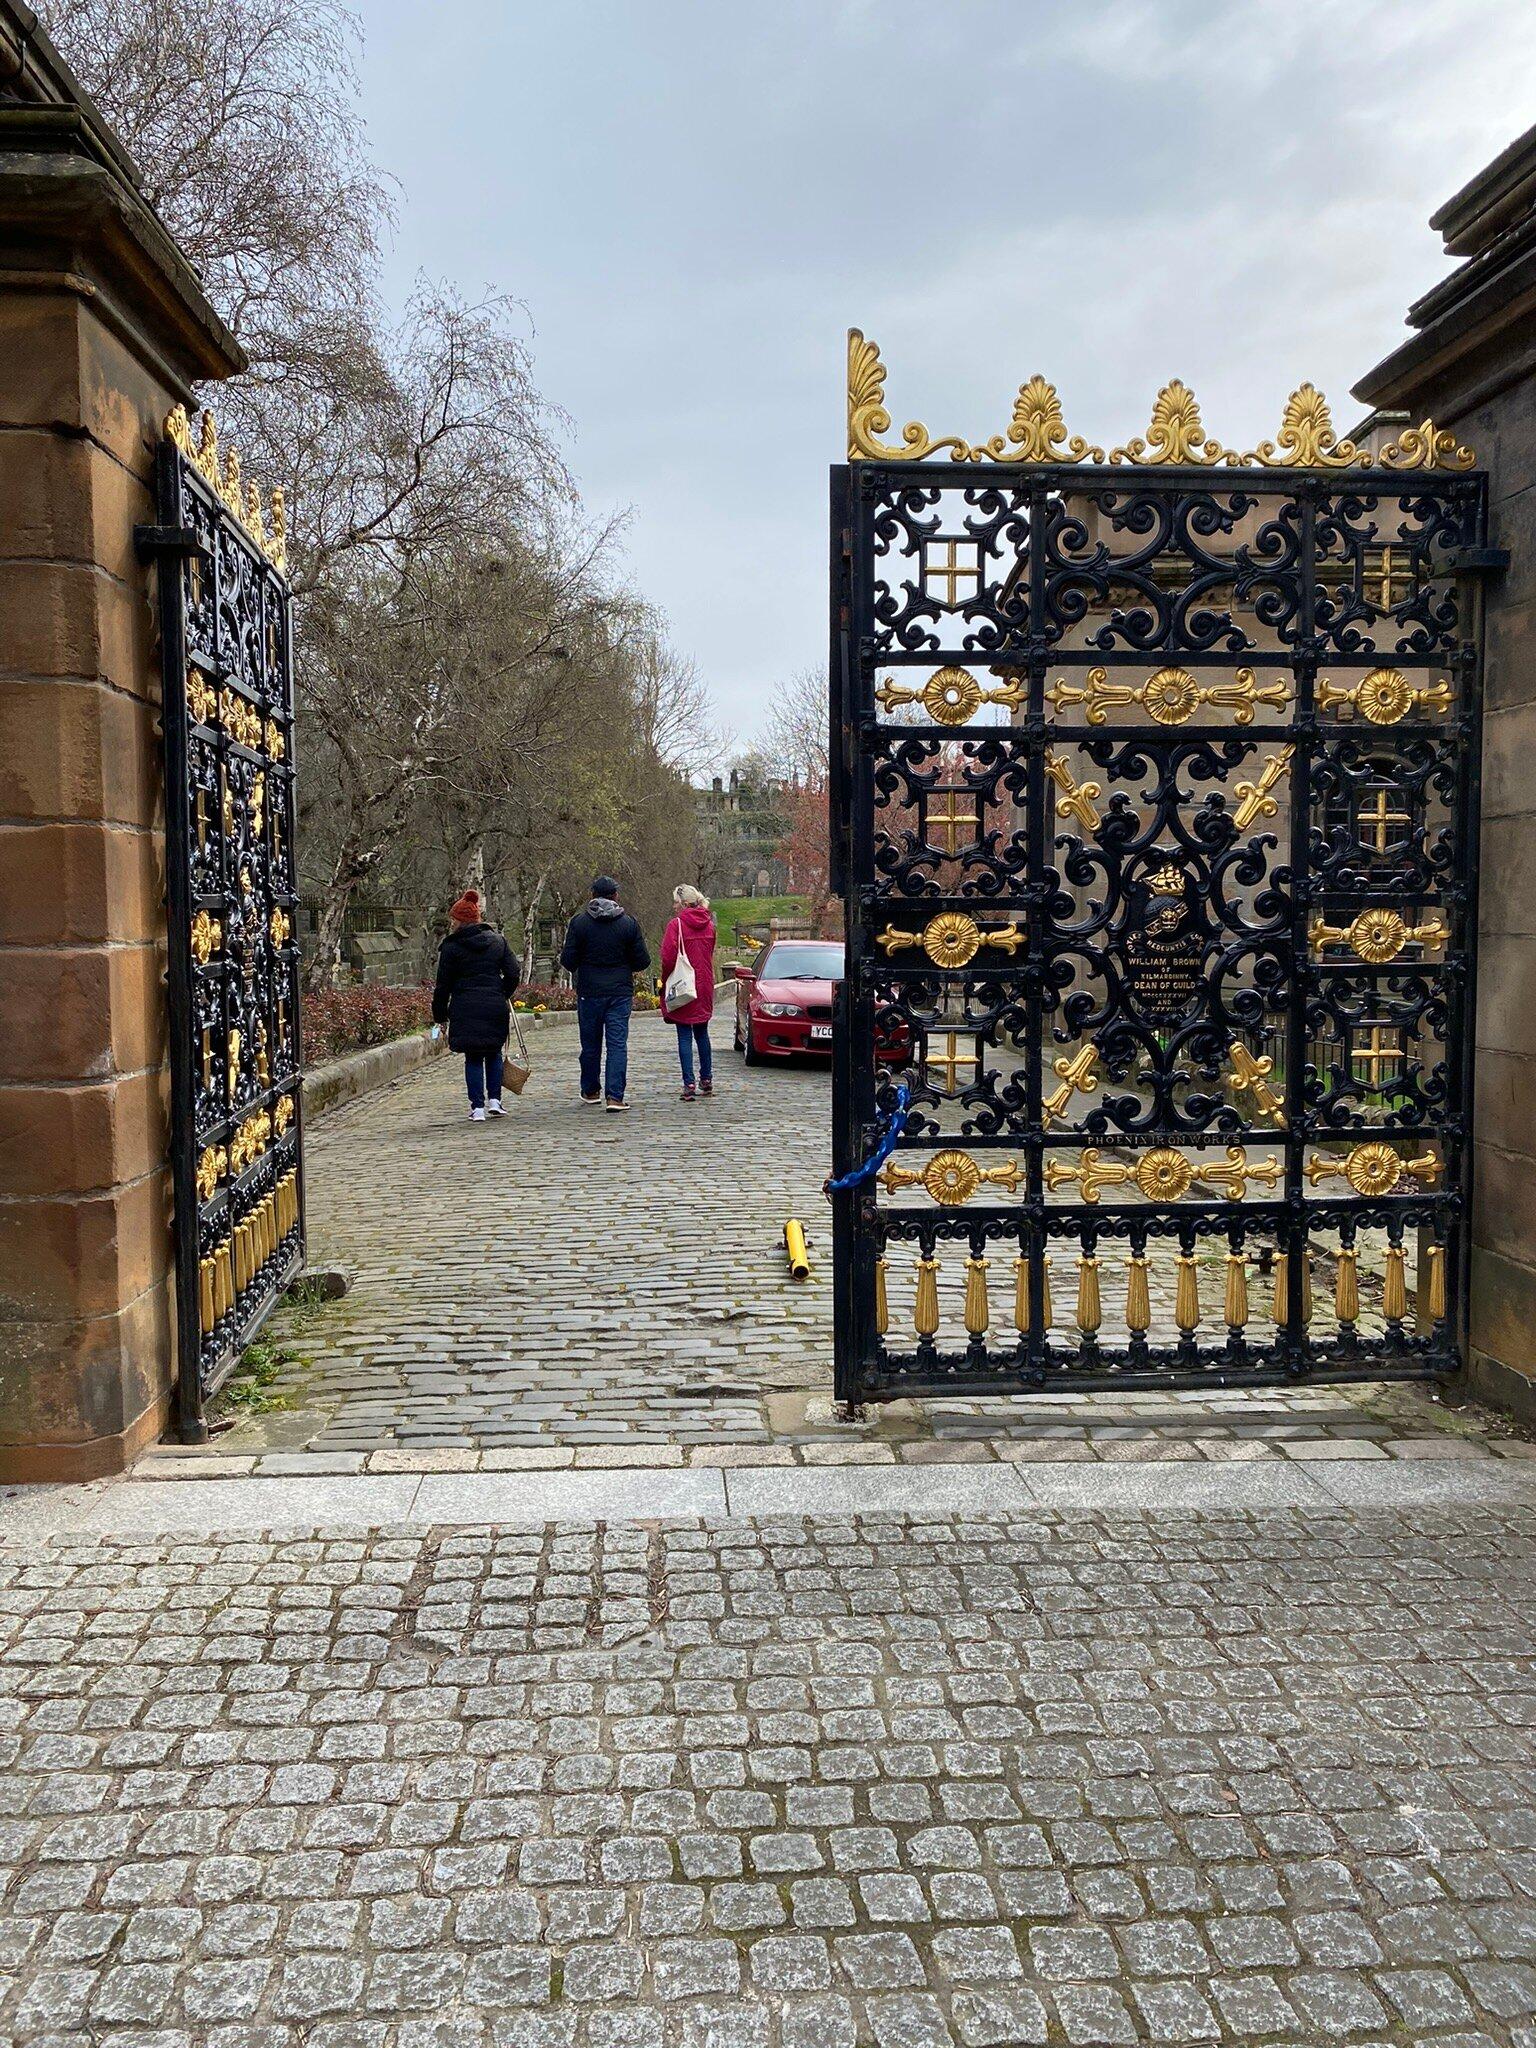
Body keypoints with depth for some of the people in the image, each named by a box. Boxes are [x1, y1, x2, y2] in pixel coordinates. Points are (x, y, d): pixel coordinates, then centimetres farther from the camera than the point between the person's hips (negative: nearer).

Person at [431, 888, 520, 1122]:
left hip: (465, 1008, -3)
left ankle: (477, 1107, 2)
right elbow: (513, 973, 7)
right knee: (493, 1053, 17)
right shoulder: (498, 940, 9)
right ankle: (494, 1100, 9)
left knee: (473, 1058, 5)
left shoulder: (451, 946, -2)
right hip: (495, 1006, 3)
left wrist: (440, 1015, 8)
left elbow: (443, 984, 0)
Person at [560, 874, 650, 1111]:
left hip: (589, 992, 1)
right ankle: (614, 1096, -9)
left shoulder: (579, 922, -3)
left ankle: (590, 1091, 26)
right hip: (620, 992, -1)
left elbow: (568, 960, -5)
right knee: (617, 1044, -1)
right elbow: (642, 962, -1)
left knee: (590, 1044, 13)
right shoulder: (628, 923, -2)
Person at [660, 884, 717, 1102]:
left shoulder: (677, 925, -14)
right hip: (704, 986, 6)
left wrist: (666, 980, -3)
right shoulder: (708, 925, 6)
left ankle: (689, 1084, -7)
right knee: (701, 1033, 17)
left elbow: (668, 957, -18)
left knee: (685, 1036, -2)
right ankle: (706, 1080, 23)